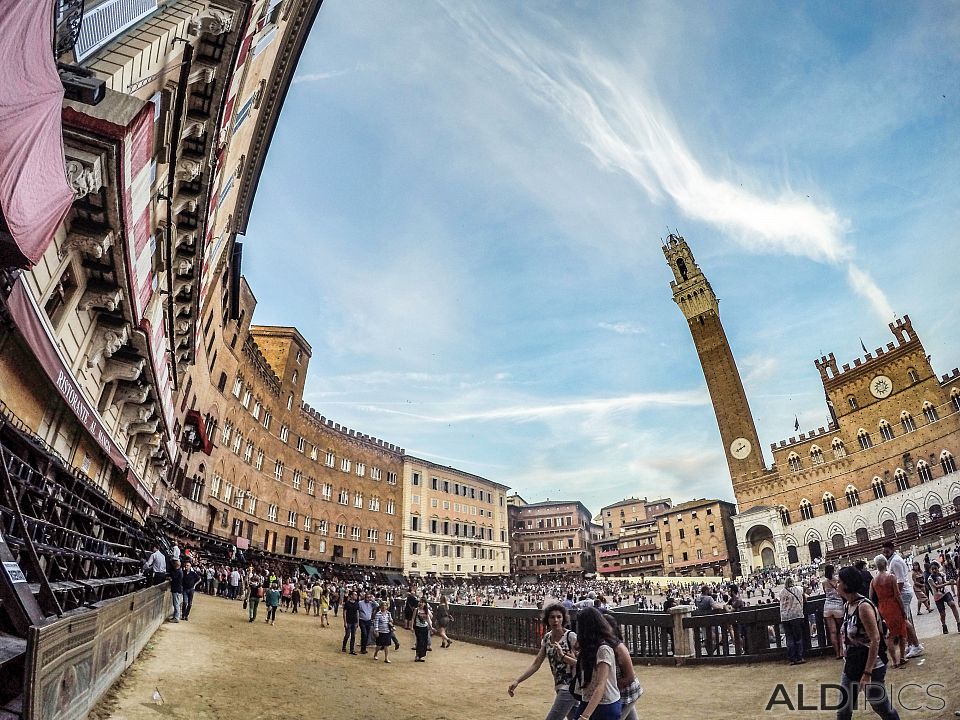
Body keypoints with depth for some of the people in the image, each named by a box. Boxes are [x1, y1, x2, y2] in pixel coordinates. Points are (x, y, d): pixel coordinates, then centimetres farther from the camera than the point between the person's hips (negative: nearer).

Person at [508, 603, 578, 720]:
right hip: (560, 687, 7)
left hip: (570, 687, -7)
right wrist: (517, 681, -5)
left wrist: (562, 655, -29)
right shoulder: (547, 638, 3)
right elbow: (536, 664, 2)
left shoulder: (571, 637, -16)